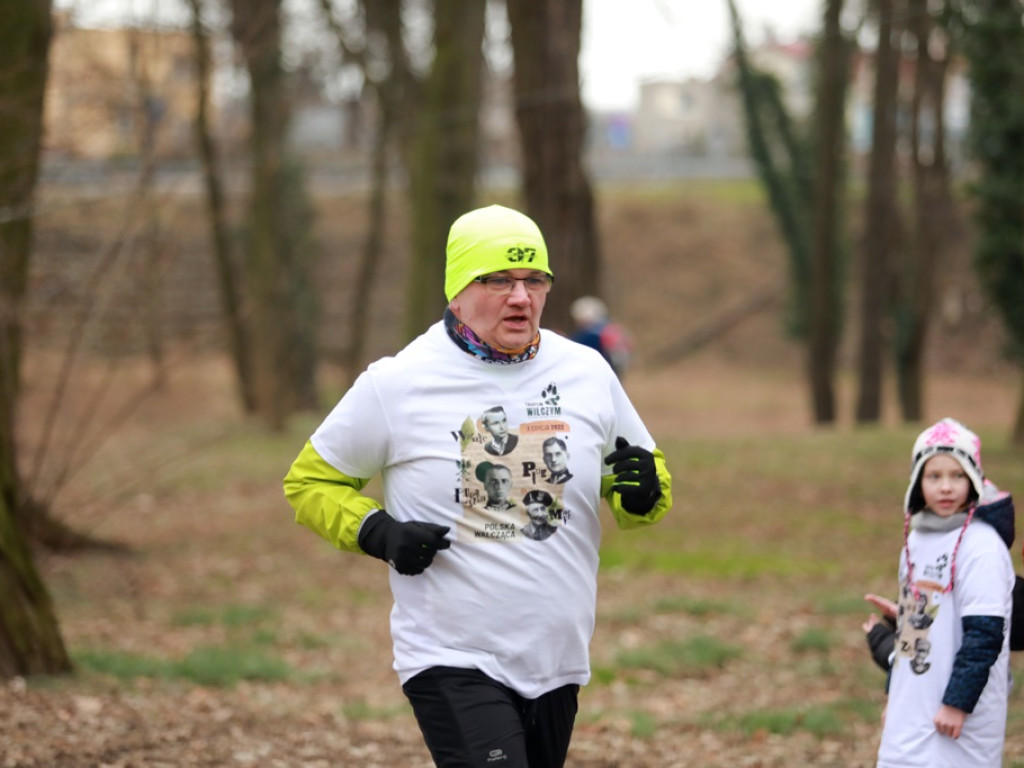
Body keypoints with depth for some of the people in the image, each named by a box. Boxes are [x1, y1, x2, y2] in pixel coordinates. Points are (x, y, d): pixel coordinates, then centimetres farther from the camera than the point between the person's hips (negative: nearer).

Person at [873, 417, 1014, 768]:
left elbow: (985, 633, -18)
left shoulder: (981, 546, -14)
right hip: (911, 715, 8)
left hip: (961, 719, -8)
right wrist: (894, 694, 20)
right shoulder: (916, 540, 11)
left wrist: (958, 703, -19)